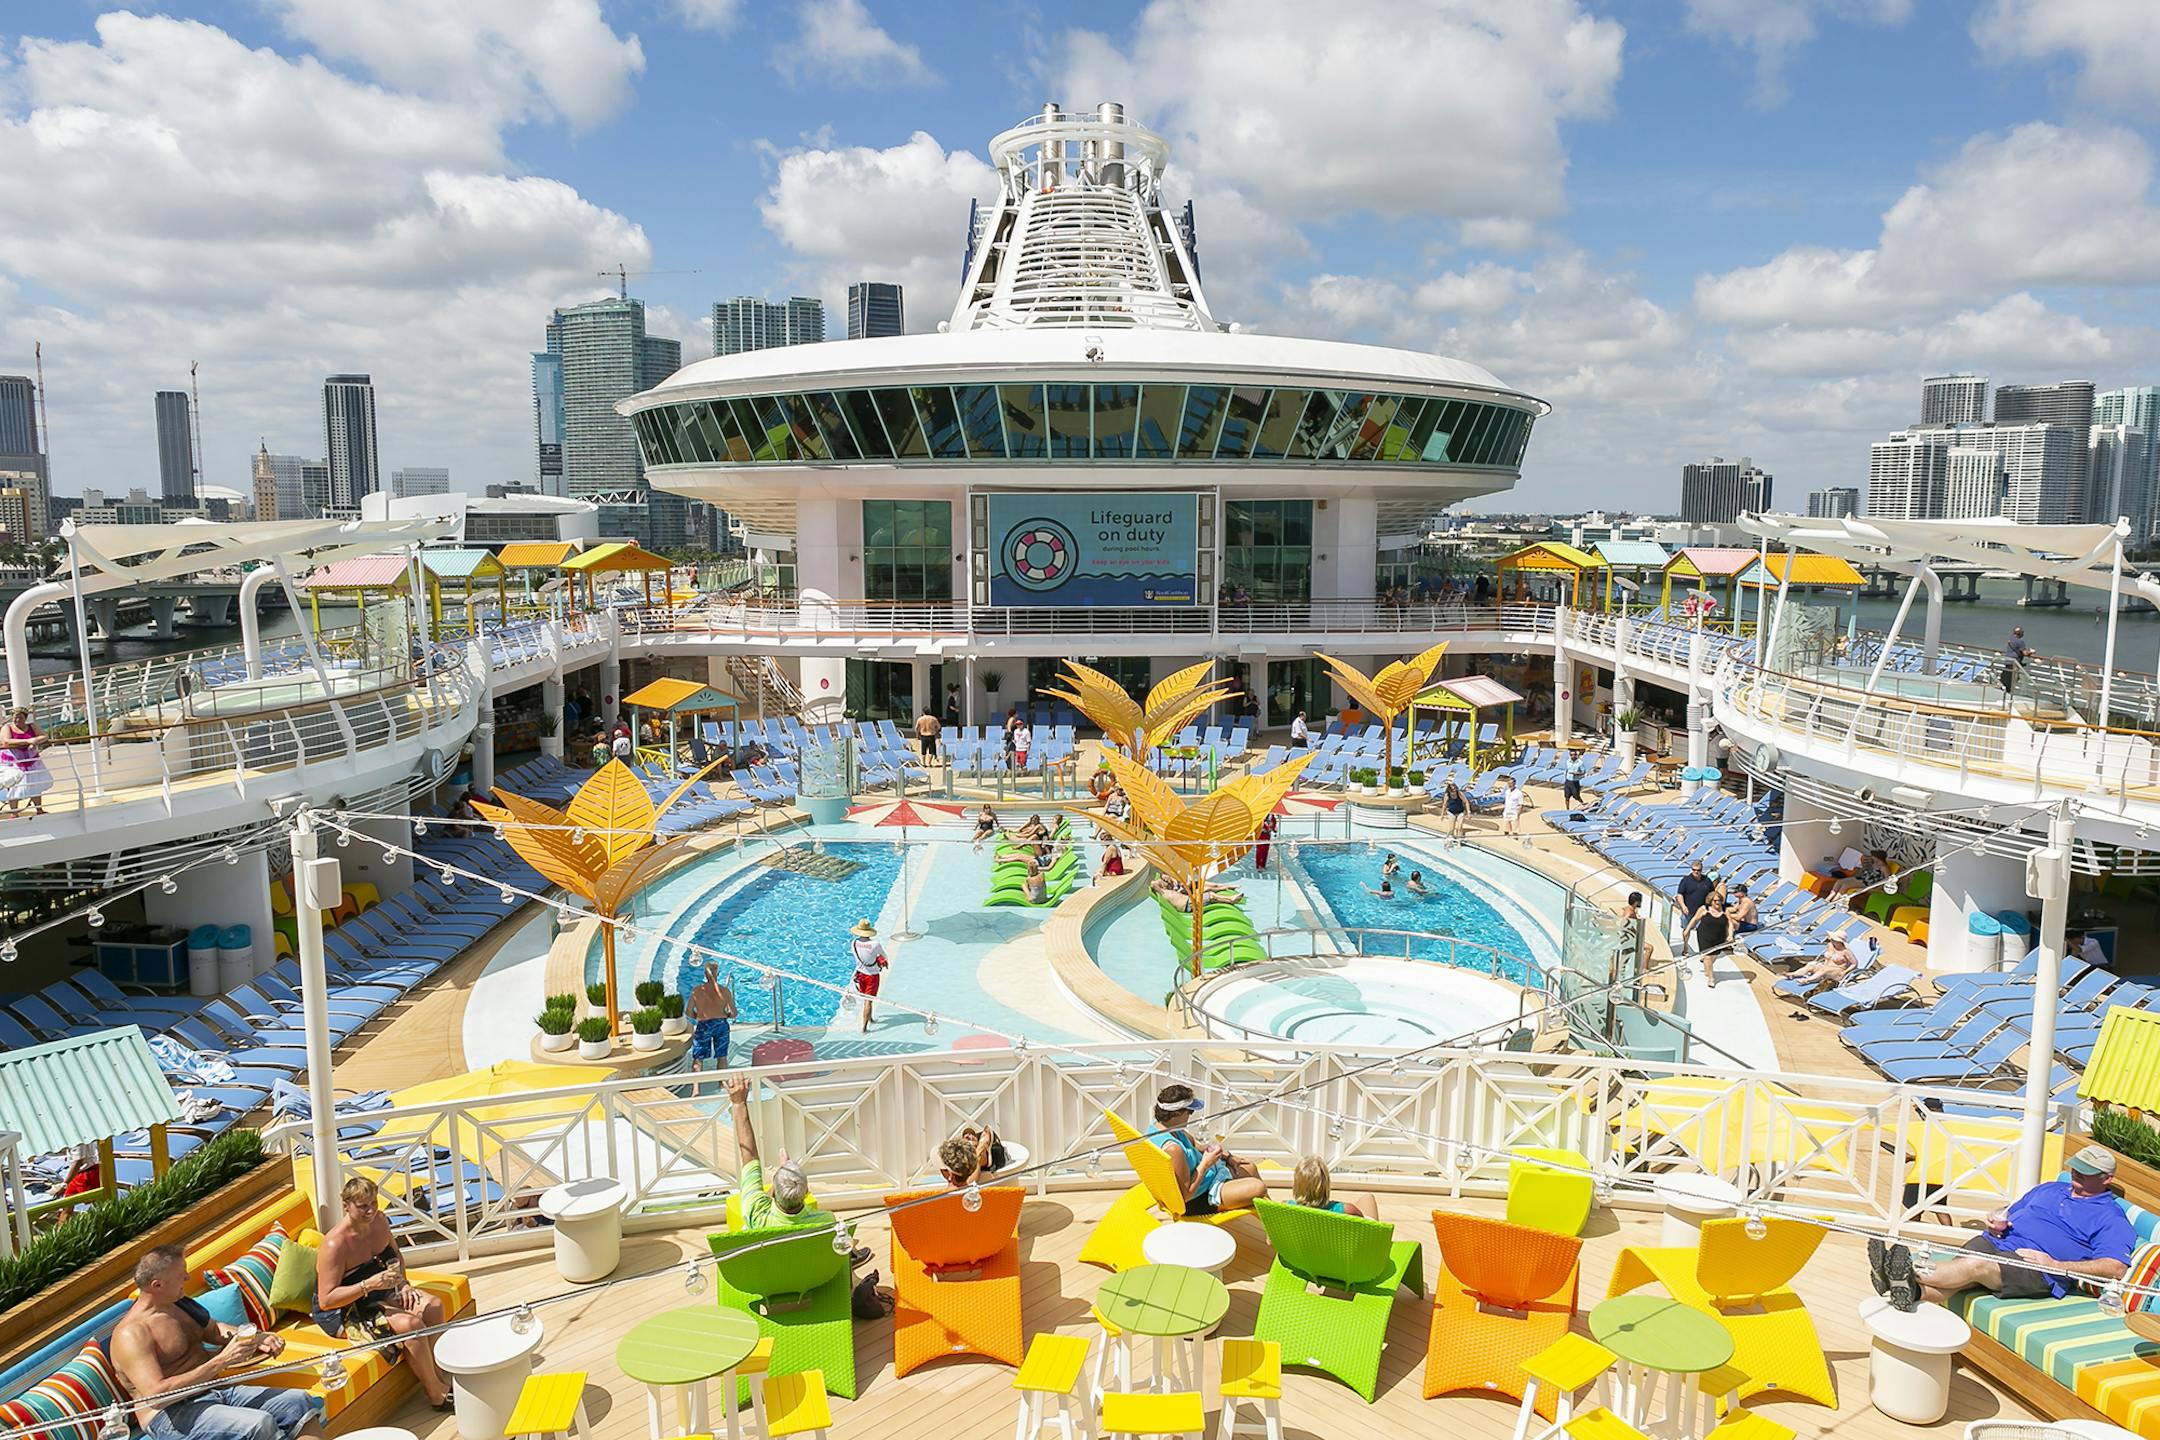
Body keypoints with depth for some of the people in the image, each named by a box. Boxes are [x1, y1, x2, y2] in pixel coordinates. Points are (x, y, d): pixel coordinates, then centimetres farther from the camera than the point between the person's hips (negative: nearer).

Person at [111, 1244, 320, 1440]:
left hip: (216, 1390, 9)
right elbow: (156, 1395, -25)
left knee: (299, 1401, -11)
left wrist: (258, 1338, 9)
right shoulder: (130, 1334, -15)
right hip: (172, 1414, -9)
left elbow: (212, 1329, 28)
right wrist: (222, 1361, -25)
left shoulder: (177, 1302, 13)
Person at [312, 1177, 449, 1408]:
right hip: (343, 1311, -8)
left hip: (381, 1293, 8)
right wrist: (369, 1285, -35)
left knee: (433, 1306, -12)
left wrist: (402, 1283, -2)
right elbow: (326, 1300, -27)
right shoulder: (335, 1244, -26)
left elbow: (395, 1256, 15)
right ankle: (436, 1393, -13)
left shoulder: (379, 1220, -3)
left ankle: (433, 1372, 1)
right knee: (410, 1324, -27)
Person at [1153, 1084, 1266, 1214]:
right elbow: (1186, 1195, -31)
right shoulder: (1173, 1149, -38)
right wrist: (1205, 1164, -25)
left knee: (1250, 1168, 21)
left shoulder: (1158, 1125, -6)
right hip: (1198, 1200, -11)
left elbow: (1194, 1144, 11)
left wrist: (1227, 1156, 6)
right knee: (1258, 1188, -16)